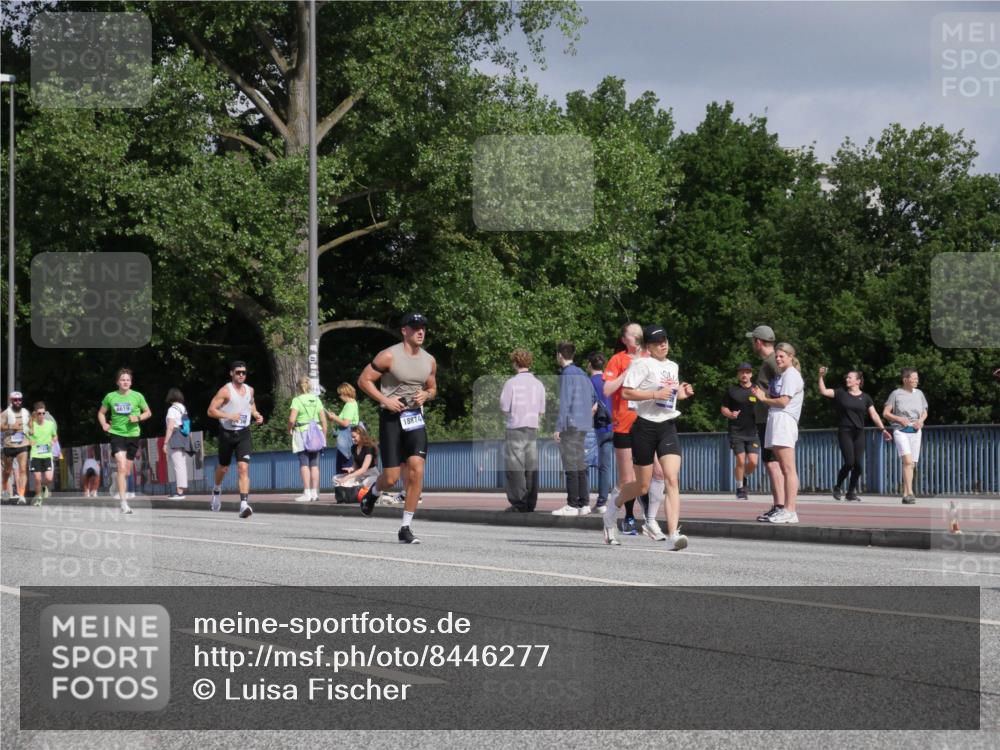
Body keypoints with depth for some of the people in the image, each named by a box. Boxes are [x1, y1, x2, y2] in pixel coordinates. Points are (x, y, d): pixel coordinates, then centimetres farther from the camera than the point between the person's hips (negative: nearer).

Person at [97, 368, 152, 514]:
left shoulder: (137, 396, 0)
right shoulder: (110, 397, 1)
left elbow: (148, 413, 10)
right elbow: (101, 413, 16)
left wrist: (138, 418, -10)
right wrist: (104, 424, -3)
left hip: (132, 435, 2)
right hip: (117, 435, -2)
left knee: (127, 472, 8)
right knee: (122, 467, -17)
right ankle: (124, 504, -20)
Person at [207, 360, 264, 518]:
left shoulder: (249, 390, 6)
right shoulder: (225, 391, -10)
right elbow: (211, 410, -14)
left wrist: (257, 416, 8)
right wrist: (229, 416, -25)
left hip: (243, 434, 2)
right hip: (226, 434, -2)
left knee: (243, 468, -15)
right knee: (223, 467, 17)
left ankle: (244, 504, -24)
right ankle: (217, 490, 49)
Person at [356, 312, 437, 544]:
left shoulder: (429, 361, 8)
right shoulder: (389, 356, -8)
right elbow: (364, 380, -5)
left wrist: (426, 395, -1)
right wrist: (385, 400, -15)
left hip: (415, 418, 4)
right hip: (391, 418, -4)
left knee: (416, 470, -11)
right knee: (391, 478, -4)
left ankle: (405, 529, -4)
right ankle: (372, 488, 35)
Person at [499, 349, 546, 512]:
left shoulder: (511, 383, -9)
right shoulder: (538, 384, 6)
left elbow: (504, 408, -6)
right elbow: (542, 411, 9)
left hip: (516, 428, -4)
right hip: (533, 429, 5)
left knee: (515, 468, -2)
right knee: (532, 468, 6)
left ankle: (519, 503, -5)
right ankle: (530, 504, 6)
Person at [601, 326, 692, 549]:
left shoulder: (673, 367, 16)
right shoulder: (642, 364, -7)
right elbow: (626, 392, -15)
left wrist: (681, 393, 11)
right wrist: (656, 394, -21)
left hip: (668, 427, 5)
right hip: (645, 426, -5)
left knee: (672, 480, -12)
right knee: (642, 485, 6)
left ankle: (673, 534, -19)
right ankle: (615, 500, 39)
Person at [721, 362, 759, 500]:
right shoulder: (732, 390, 7)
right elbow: (723, 408, 12)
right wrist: (730, 414, -10)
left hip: (753, 431, 1)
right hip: (736, 431, -1)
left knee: (753, 462, -8)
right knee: (741, 461, -9)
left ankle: (744, 478, 24)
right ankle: (740, 488, 10)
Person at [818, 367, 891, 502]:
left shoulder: (865, 397, 8)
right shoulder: (841, 393, 4)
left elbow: (874, 415, 6)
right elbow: (823, 391, -4)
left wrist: (882, 428, -4)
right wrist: (821, 377, -15)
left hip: (859, 433, 3)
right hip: (844, 432, -3)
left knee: (858, 464, -2)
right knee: (849, 462, -12)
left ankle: (852, 492, 11)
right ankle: (837, 488, 9)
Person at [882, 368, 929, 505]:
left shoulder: (919, 393, 9)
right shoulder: (896, 394, -3)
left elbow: (925, 412, 18)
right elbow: (885, 413, -1)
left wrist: (921, 420, -4)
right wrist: (899, 419, -16)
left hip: (916, 431, 5)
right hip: (900, 431, -5)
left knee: (912, 465, 6)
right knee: (907, 461, -21)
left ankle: (905, 495, 14)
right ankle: (910, 493, -26)